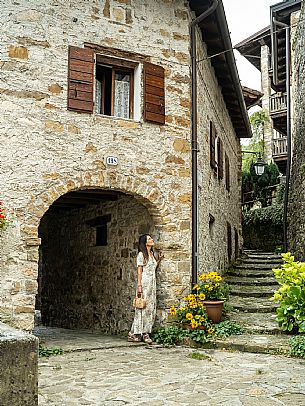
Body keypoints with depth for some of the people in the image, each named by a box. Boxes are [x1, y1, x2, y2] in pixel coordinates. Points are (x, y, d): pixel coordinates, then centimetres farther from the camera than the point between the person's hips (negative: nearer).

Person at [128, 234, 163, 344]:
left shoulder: (153, 254, 16)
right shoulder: (141, 254, -5)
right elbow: (139, 271, -9)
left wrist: (159, 260, 10)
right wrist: (139, 285, -15)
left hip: (152, 283, 7)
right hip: (144, 283, -7)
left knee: (151, 308, 4)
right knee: (143, 307, -6)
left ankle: (146, 333, 9)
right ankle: (135, 333, 0)